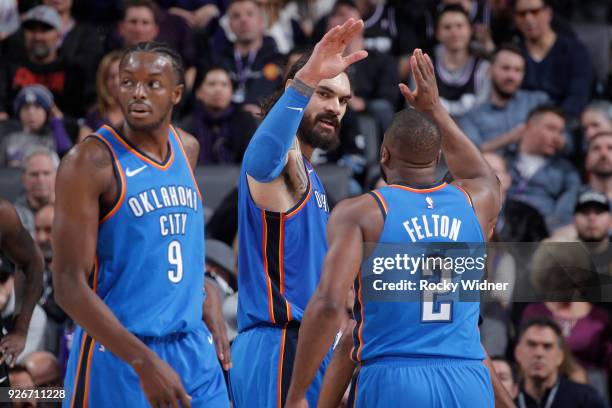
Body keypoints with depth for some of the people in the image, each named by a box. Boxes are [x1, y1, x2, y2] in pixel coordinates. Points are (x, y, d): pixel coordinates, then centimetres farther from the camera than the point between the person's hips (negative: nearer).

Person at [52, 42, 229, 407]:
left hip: (193, 350, 6)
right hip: (118, 355, -6)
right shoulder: (90, 162, -12)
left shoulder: (187, 149, 9)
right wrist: (144, 361, -24)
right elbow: (70, 284, -17)